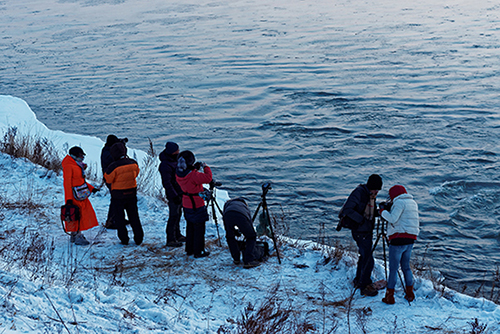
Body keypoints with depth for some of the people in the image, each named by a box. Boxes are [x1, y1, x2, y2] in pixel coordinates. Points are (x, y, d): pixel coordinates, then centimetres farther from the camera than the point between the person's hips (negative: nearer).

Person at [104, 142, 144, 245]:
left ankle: (124, 239, 12)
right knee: (134, 216, 16)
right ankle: (139, 238, 17)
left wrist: (106, 171, 4)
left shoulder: (113, 167, -22)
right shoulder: (133, 163, -8)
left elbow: (108, 179, -11)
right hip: (132, 193, 4)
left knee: (119, 217, 11)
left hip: (118, 195, -4)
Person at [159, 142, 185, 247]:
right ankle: (170, 240, 2)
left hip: (180, 193, 9)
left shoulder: (175, 160, 8)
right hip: (173, 194, -9)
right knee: (174, 216, -5)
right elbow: (166, 183, -23)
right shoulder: (165, 165, -22)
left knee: (178, 214, 18)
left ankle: (177, 235, 31)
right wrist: (174, 196, -23)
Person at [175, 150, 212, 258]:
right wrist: (205, 167, -11)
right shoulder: (193, 175, -27)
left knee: (190, 227, 20)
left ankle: (189, 249, 30)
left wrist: (195, 168, 4)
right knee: (199, 228, 4)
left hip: (186, 204, 8)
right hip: (197, 205, -8)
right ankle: (198, 252, 11)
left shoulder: (178, 174, -4)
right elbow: (208, 178, -26)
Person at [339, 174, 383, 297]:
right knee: (368, 260, -8)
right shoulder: (359, 192, -19)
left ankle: (358, 281, 35)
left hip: (368, 230, 9)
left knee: (364, 256, 19)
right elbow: (347, 209, -25)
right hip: (360, 232, -9)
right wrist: (362, 220, -26)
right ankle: (364, 286, 4)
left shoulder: (372, 194, 7)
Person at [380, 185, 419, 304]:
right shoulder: (413, 202, 16)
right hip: (411, 238, 8)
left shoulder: (399, 202, -11)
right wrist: (388, 211, 14)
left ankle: (389, 296, -1)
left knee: (393, 268, -3)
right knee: (406, 266, 18)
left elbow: (393, 219, -19)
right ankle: (409, 294, 19)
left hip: (399, 238, -8)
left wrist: (383, 212, -4)